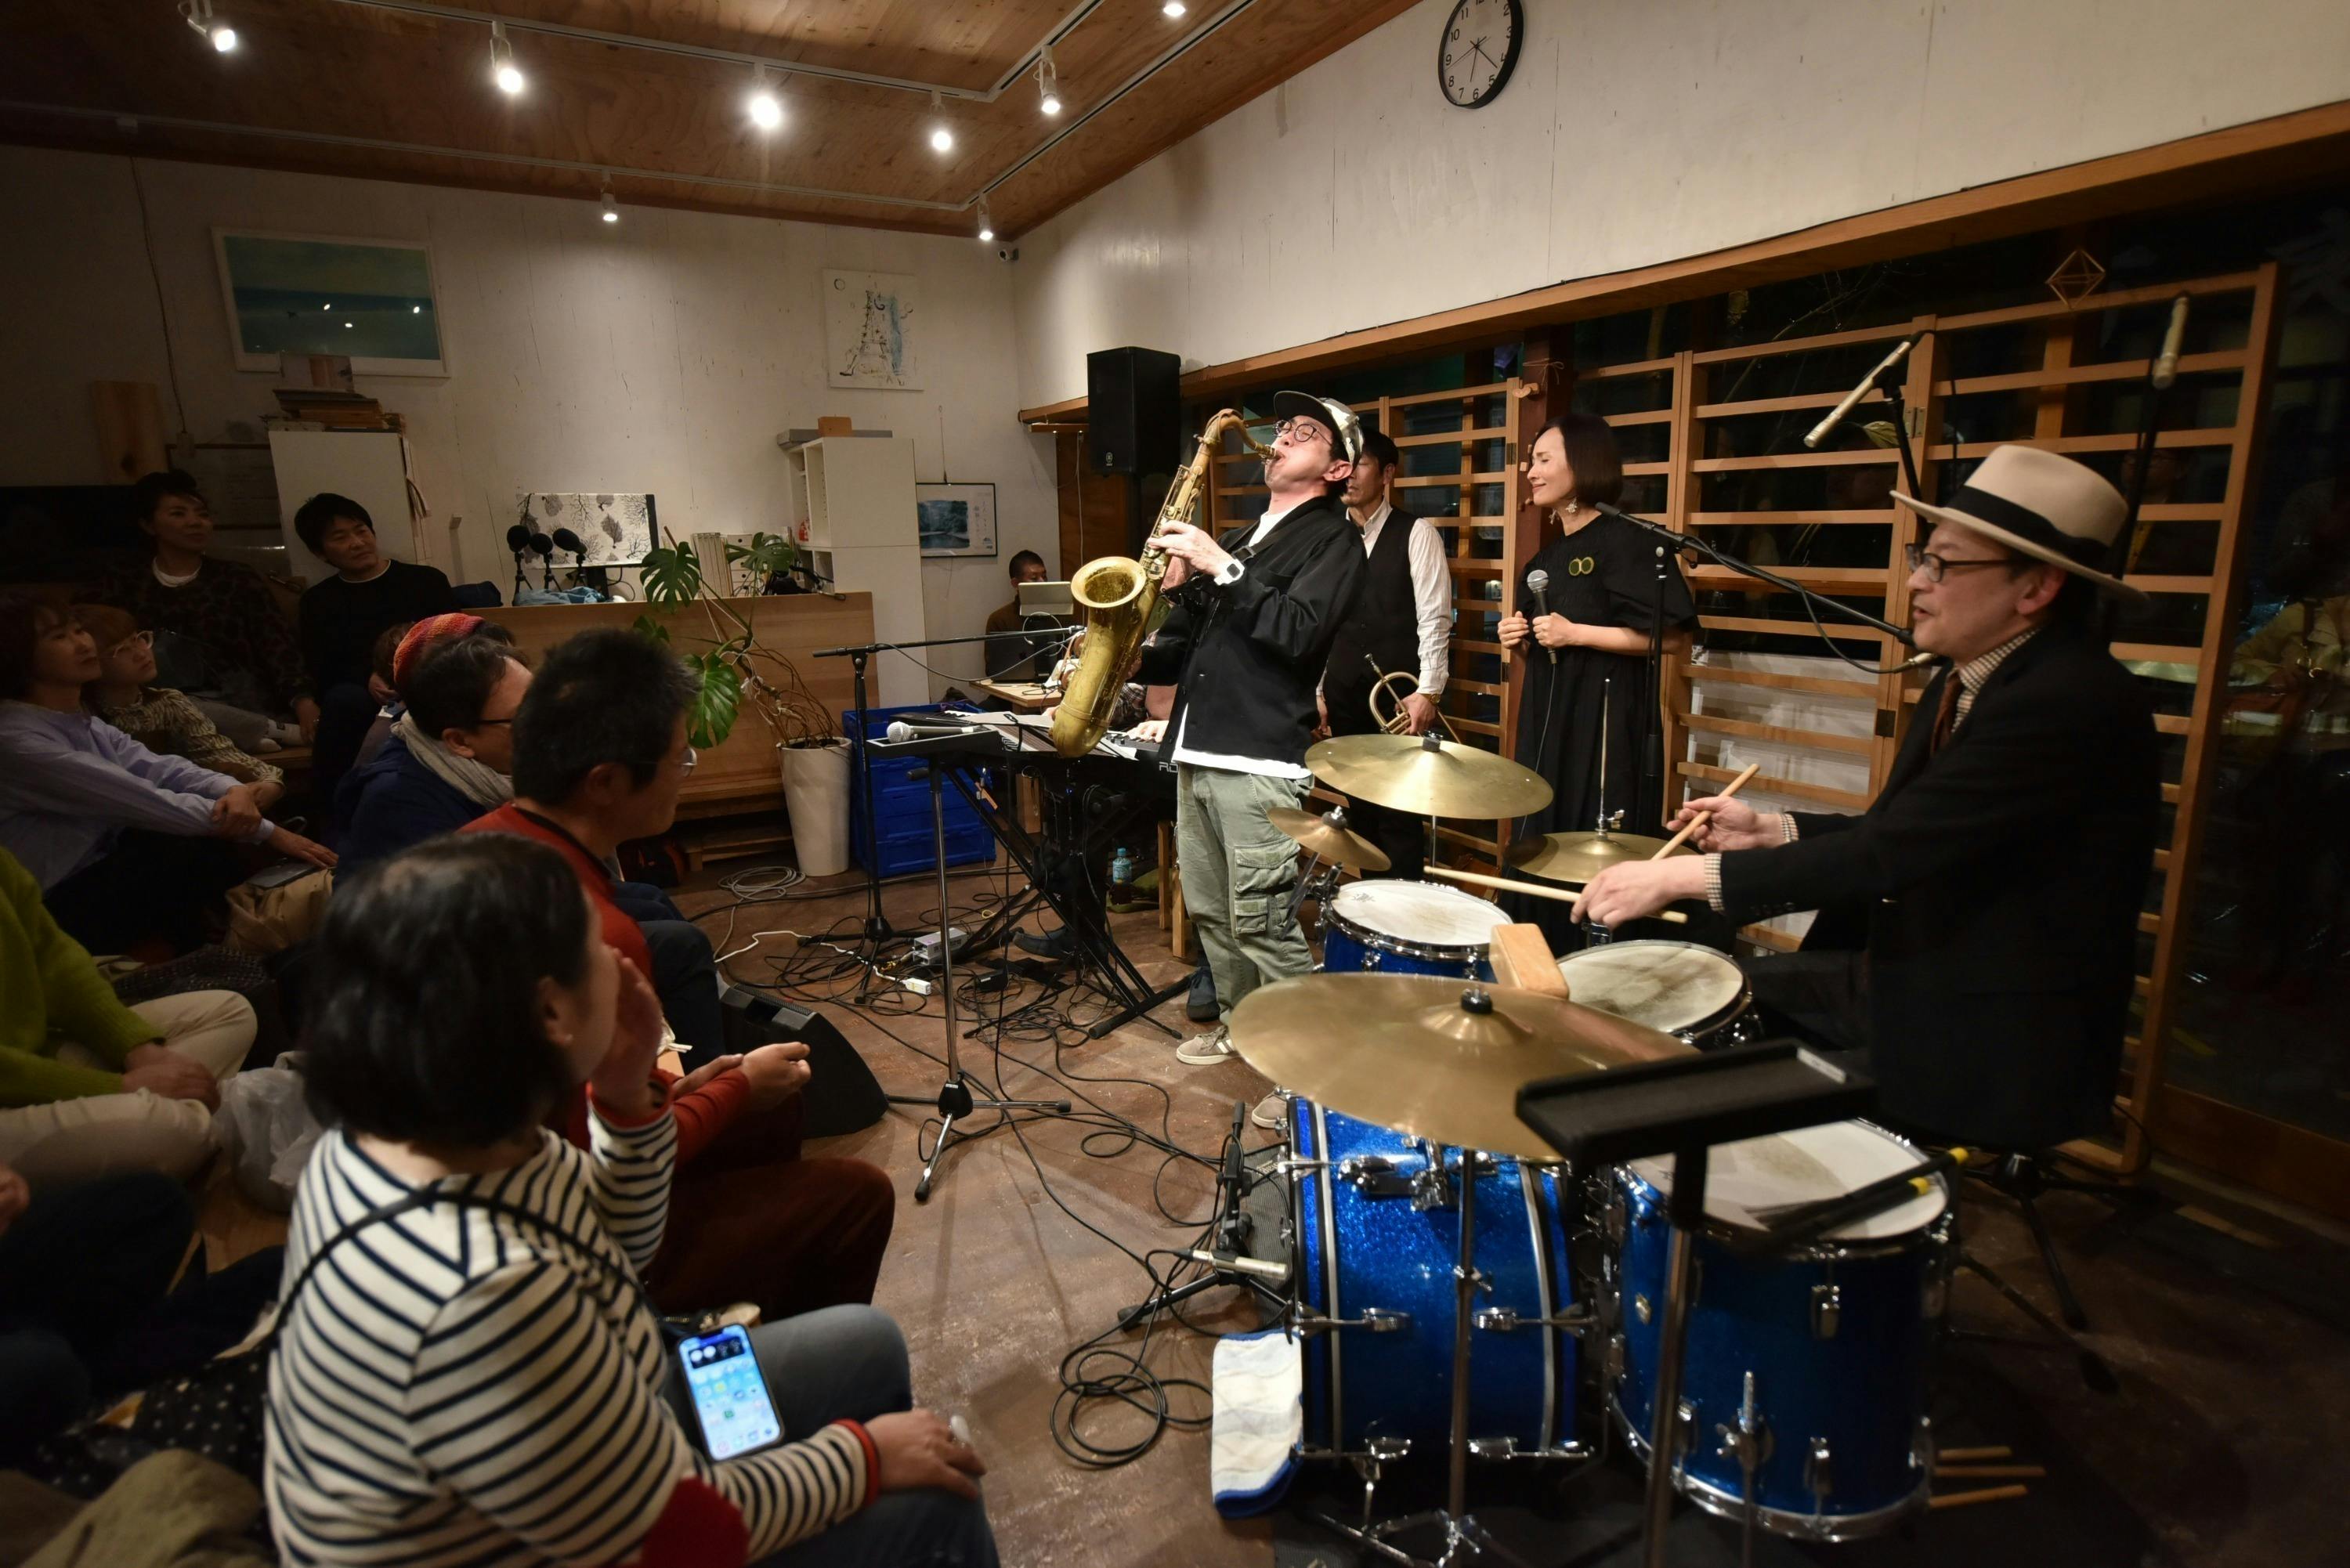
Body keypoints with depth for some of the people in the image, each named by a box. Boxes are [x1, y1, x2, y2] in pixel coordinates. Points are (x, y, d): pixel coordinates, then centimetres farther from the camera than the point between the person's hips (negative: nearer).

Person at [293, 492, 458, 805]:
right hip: (363, 699, 1)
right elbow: (321, 673, 8)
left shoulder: (427, 580, 16)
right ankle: (336, 800, -23)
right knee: (344, 697, -36)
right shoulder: (317, 601, 20)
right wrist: (367, 680, -15)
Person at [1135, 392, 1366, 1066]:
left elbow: (1299, 634, -18)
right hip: (1196, 751, 8)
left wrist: (1224, 567, -18)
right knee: (1210, 910, 16)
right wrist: (1137, 658, 5)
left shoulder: (1332, 538, -1)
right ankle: (1238, 1020, 34)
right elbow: (1192, 640, 24)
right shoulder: (1235, 537, 22)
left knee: (1261, 923, -8)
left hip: (1260, 760, -8)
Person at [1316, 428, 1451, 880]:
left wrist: (1427, 691, -14)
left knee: (1399, 811, 0)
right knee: (1359, 806, 11)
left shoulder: (1416, 533, -3)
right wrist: (1317, 690, 8)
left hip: (1400, 697, -4)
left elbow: (1434, 617, -7)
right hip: (1343, 694, 4)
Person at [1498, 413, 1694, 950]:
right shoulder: (1546, 558, 17)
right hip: (1546, 717, 8)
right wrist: (1518, 641, 4)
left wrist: (1576, 633, -17)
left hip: (1602, 719, -8)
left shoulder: (1621, 542, -7)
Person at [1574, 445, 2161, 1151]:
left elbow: (1891, 853, -30)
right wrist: (1771, 830, -1)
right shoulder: (1966, 681, 5)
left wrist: (1683, 874, -28)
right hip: (1909, 977, 8)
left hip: (1989, 1046, -8)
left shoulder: (2075, 701, -24)